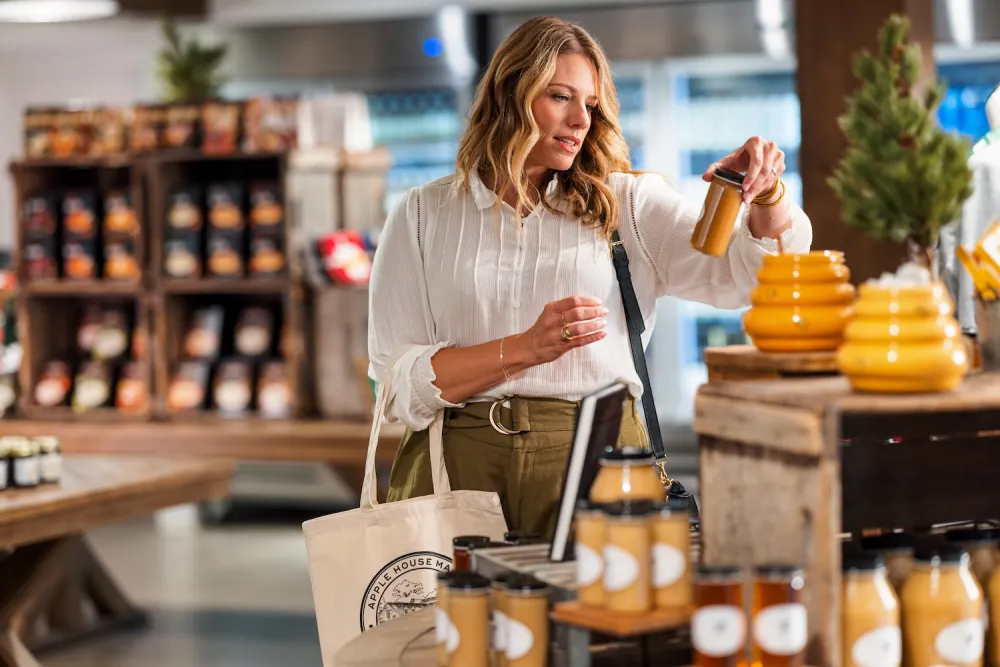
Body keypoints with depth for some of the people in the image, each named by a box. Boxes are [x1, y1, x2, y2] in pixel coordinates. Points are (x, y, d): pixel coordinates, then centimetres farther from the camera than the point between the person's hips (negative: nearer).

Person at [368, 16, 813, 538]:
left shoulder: (626, 205, 12)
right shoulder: (423, 216, 10)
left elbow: (746, 273, 2)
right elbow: (397, 378, 0)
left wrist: (766, 195, -17)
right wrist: (525, 349, -11)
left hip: (594, 456, 1)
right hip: (457, 462, 0)